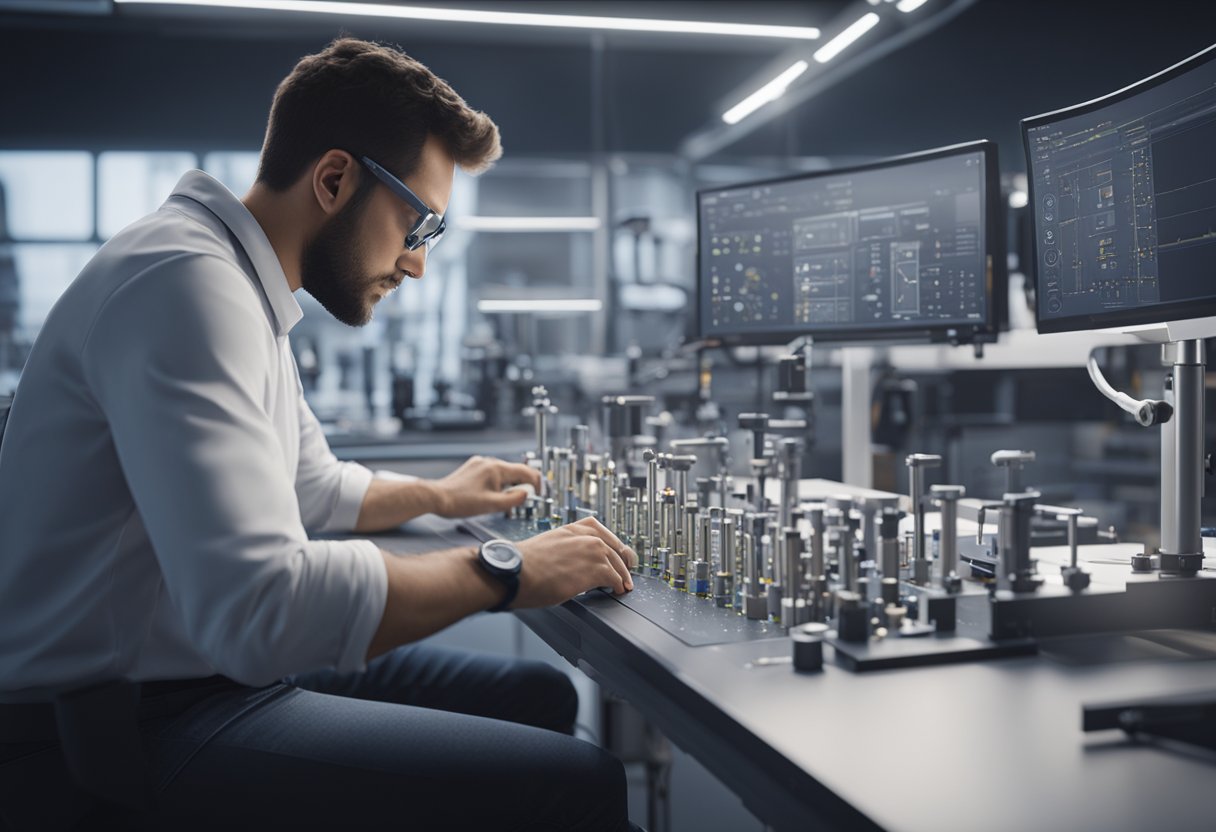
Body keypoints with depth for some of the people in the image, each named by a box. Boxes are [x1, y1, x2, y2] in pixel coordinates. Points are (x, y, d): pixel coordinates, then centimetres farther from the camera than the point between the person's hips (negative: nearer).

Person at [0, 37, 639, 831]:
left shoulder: (241, 289, 14)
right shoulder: (185, 281, -21)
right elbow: (258, 609, -33)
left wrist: (436, 496, 31)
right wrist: (502, 571, -22)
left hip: (223, 668, 10)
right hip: (127, 726, -10)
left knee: (542, 696, 9)